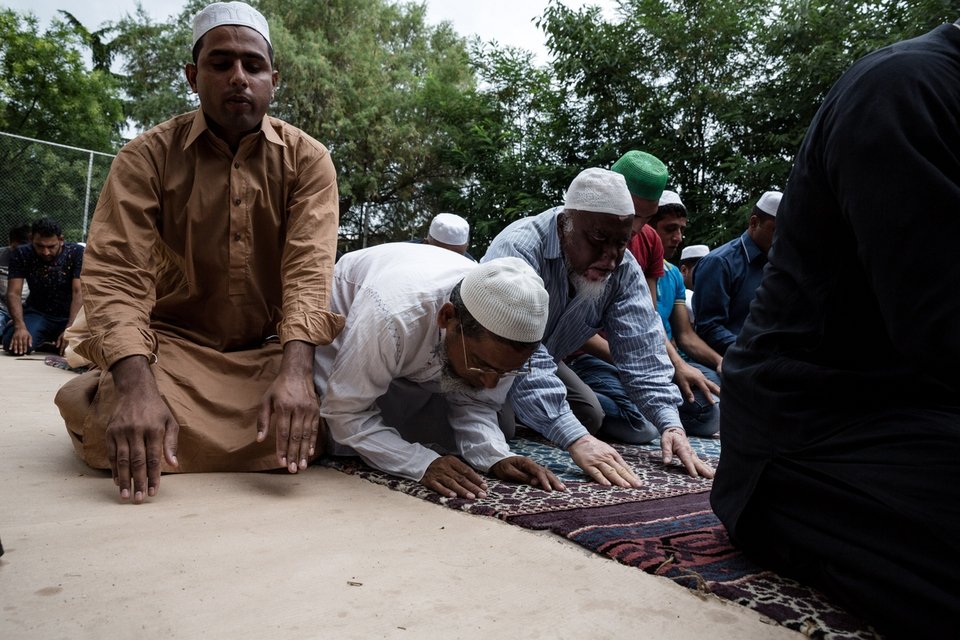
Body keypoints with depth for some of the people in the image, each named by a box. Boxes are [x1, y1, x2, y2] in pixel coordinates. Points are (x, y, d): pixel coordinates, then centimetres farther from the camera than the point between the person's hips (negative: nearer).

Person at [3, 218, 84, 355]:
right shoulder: (21, 255, -7)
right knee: (13, 346, -26)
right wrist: (20, 327, -29)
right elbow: (14, 293, -12)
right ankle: (43, 340, 11)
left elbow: (79, 293, -21)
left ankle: (54, 341, 10)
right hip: (37, 313, 1)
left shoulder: (77, 253, -14)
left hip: (71, 315, 0)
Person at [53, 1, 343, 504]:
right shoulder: (147, 157, -6)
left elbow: (310, 269, -18)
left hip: (271, 350, 2)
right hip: (174, 345, -1)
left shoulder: (307, 159, -5)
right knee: (109, 423, -29)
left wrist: (296, 370, -37)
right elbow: (116, 274, -16)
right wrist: (137, 386, -34)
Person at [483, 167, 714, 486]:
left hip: (544, 364, 7)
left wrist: (670, 424, -32)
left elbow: (642, 349, -18)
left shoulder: (624, 268, -15)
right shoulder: (518, 248, -36)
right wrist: (576, 440, -51)